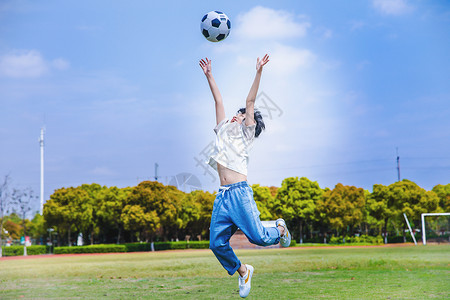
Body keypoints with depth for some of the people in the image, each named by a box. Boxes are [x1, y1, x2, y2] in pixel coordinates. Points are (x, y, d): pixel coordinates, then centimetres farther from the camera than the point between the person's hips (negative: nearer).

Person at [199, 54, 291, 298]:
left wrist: (258, 72, 0)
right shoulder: (223, 130, 24)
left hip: (240, 193, -5)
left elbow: (250, 101, 4)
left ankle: (279, 228, 23)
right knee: (217, 244, -4)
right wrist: (209, 75, 31)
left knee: (258, 238, -12)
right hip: (222, 196, 5)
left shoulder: (245, 133, 11)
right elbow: (218, 100, 28)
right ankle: (242, 271, 21)